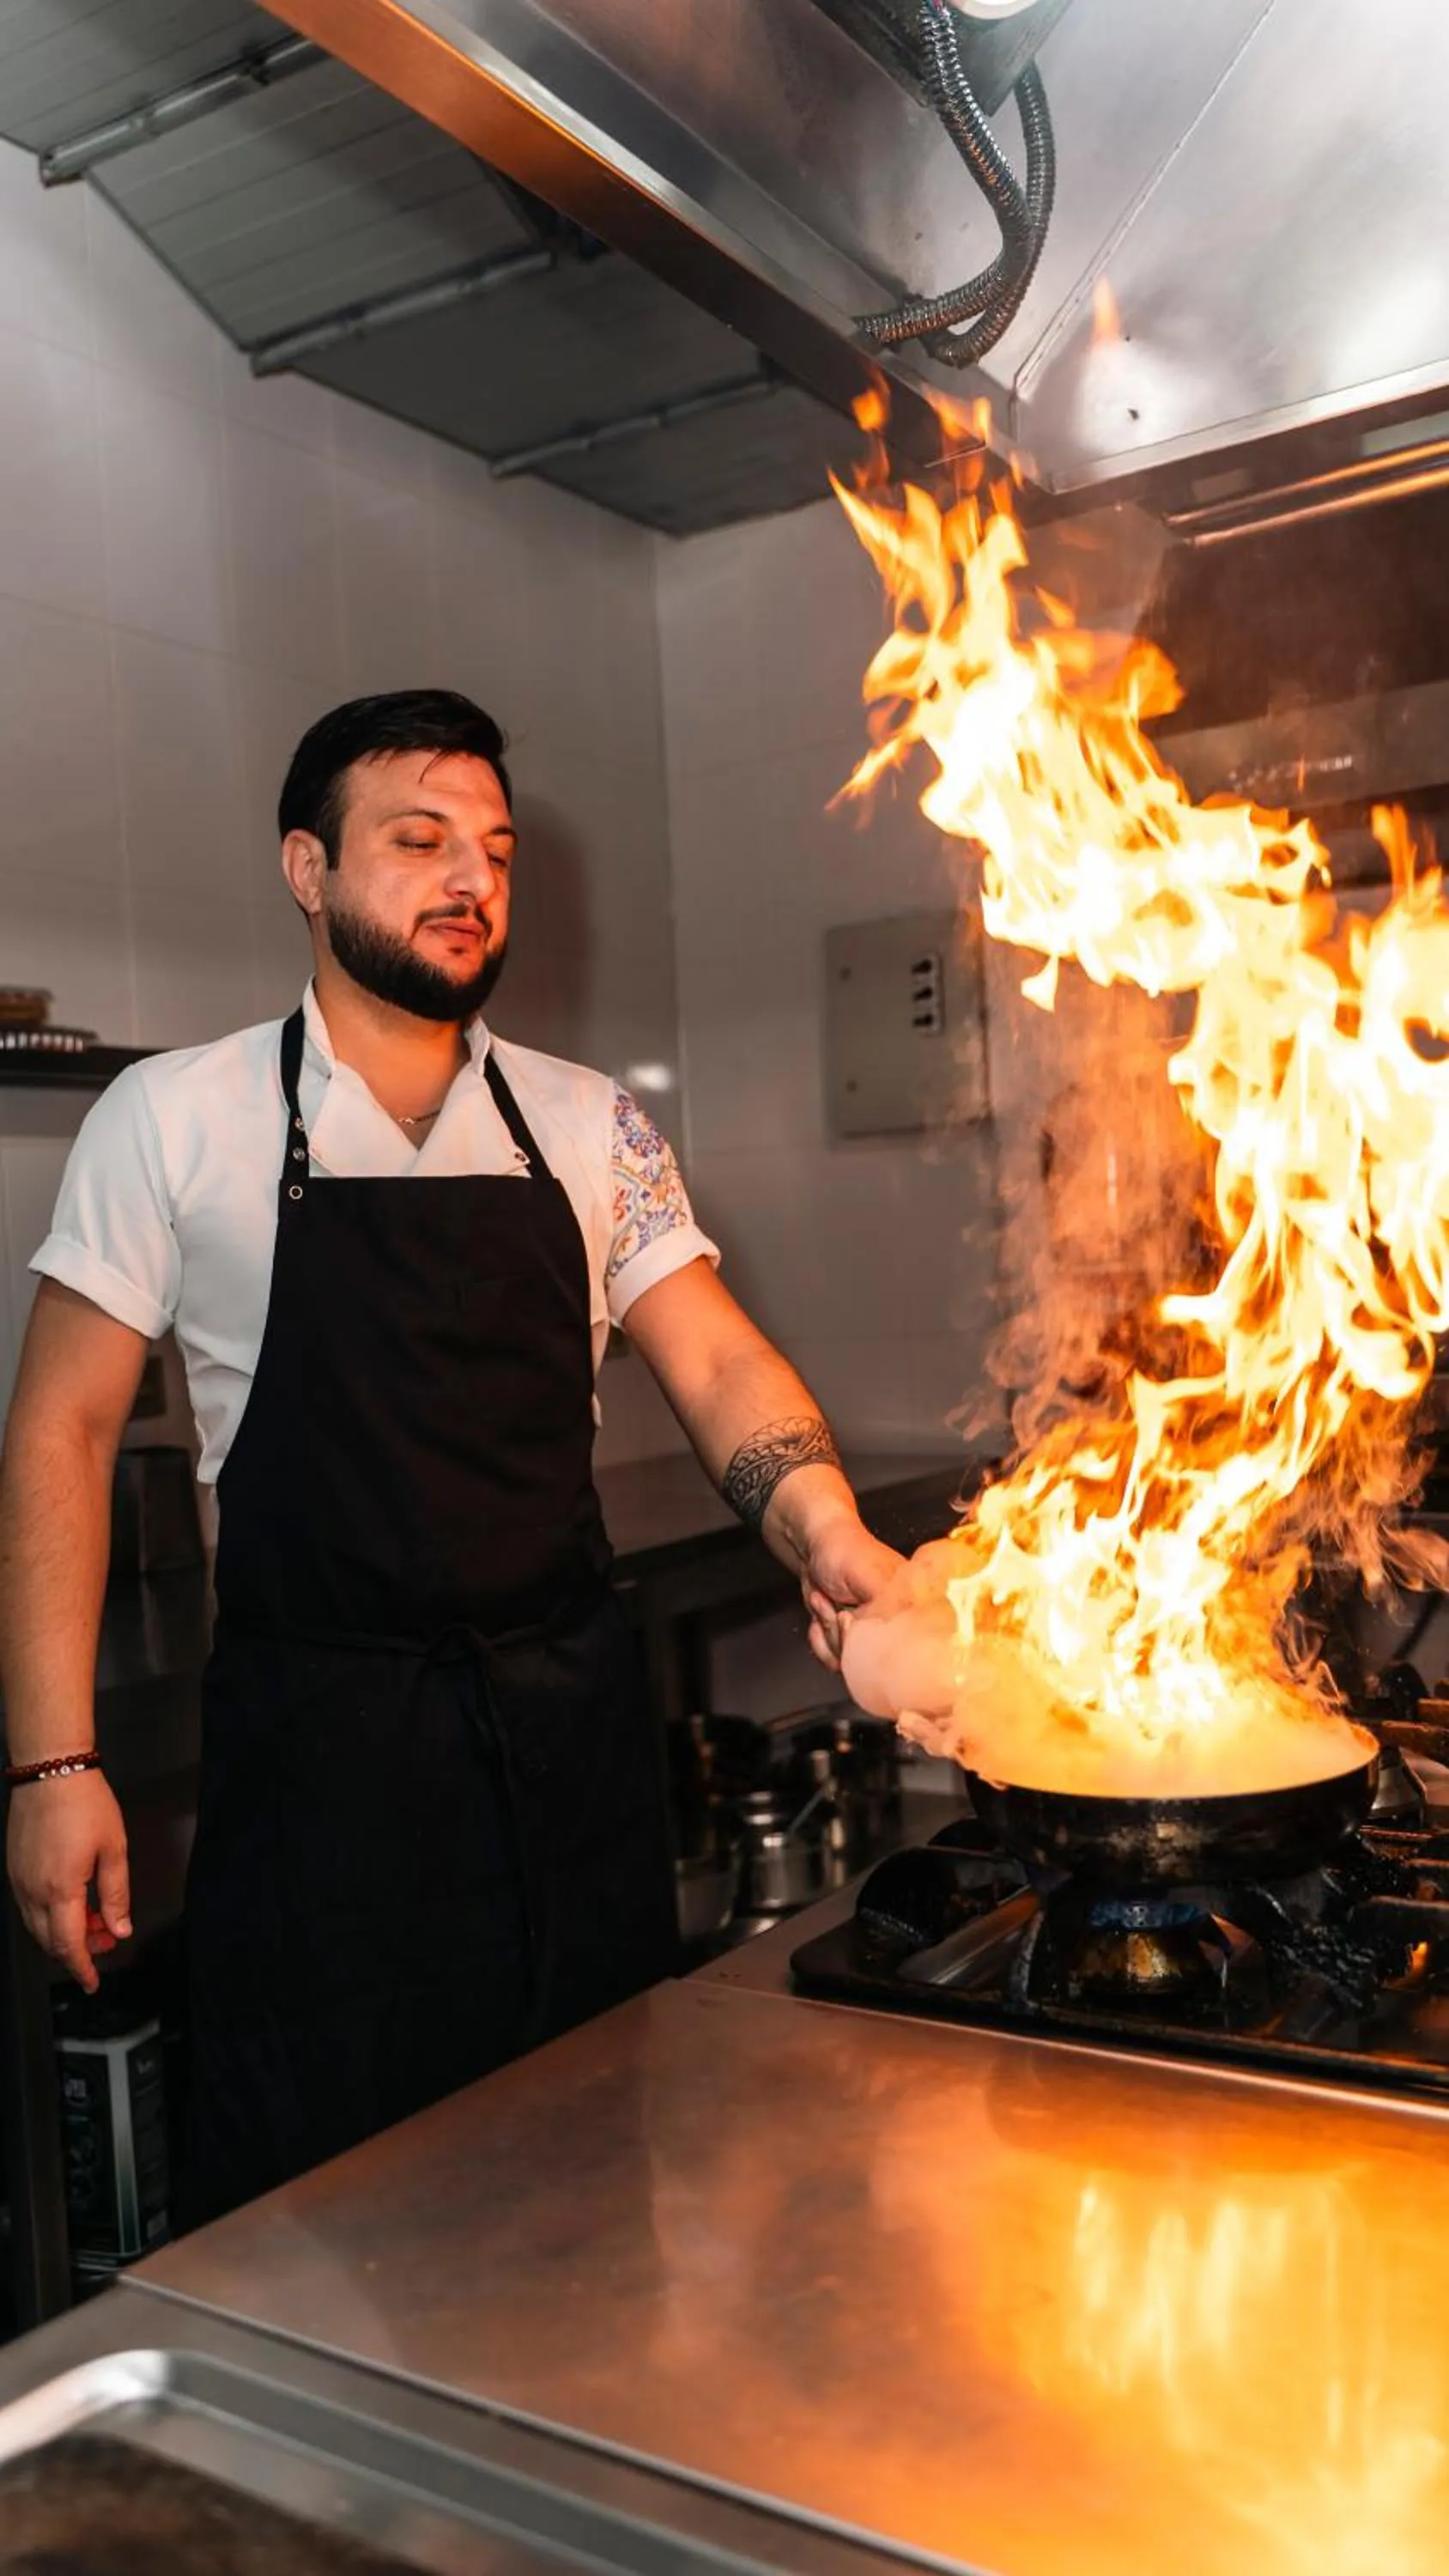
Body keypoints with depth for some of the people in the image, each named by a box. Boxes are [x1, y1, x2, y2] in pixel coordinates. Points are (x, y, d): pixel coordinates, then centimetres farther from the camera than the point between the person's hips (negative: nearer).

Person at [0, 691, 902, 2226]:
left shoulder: (590, 1127, 7)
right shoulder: (174, 1120, -2)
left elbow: (717, 1366, 2)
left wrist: (827, 1538, -18)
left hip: (572, 1724, 3)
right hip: (323, 1740, -3)